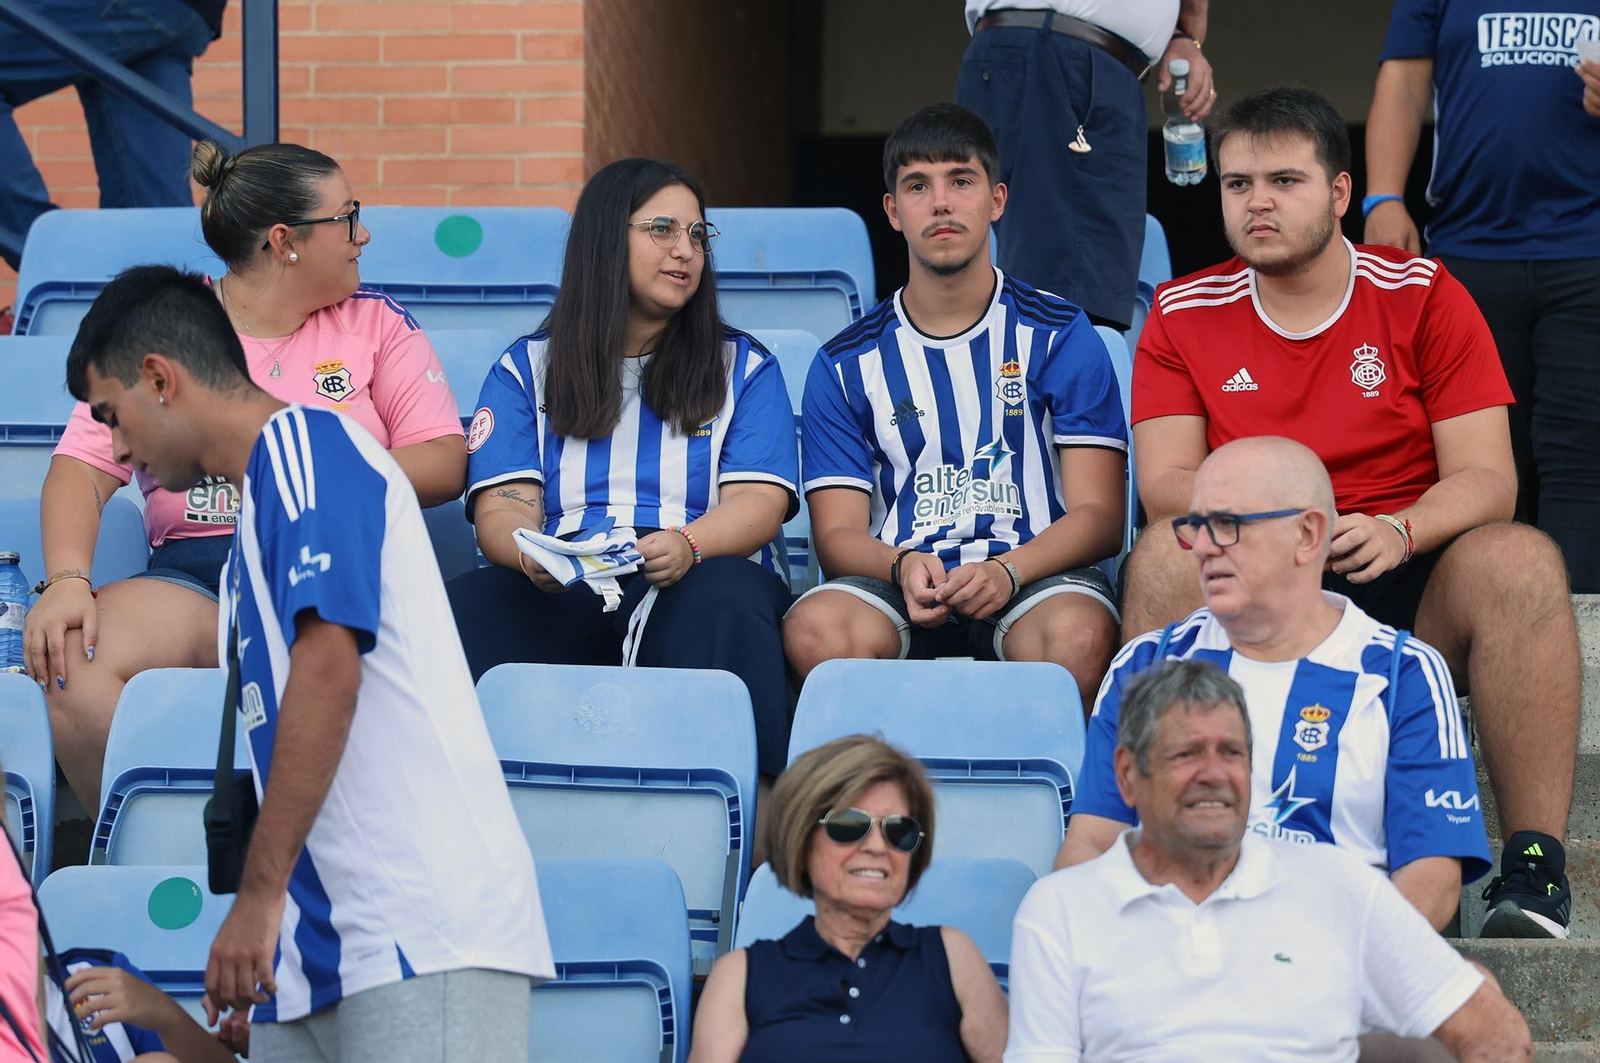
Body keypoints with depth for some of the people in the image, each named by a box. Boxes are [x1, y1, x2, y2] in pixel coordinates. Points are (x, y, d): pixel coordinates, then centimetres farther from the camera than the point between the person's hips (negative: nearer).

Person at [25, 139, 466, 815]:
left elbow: (445, 465, 7)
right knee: (71, 664, -30)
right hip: (194, 573, 1)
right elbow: (83, 465, 2)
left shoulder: (375, 323, 16)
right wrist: (66, 579, -17)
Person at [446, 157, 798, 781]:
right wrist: (532, 554, -19)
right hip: (556, 598, 0)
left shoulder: (743, 367, 20)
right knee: (462, 609, -34)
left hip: (689, 586, 0)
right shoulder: (527, 369, 21)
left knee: (723, 601, -39)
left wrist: (689, 544, -19)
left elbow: (760, 503, 5)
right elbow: (501, 510, 8)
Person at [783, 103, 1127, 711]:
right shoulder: (847, 363, 13)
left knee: (1078, 634, -37)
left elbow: (1098, 515, 2)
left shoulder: (1060, 336, 8)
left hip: (1035, 575, -1)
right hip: (898, 581, 1)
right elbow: (837, 531, 7)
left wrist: (1007, 571, -19)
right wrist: (903, 566, -17)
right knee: (815, 630, -33)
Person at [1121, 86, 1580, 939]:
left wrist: (1396, 531, -26)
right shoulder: (1184, 315, 6)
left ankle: (1535, 859, -28)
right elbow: (1164, 481, -3)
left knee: (1521, 560, -30)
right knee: (1164, 558, -30)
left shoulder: (1423, 296, 3)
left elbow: (1486, 477, -5)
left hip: (1409, 590, 0)